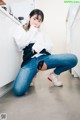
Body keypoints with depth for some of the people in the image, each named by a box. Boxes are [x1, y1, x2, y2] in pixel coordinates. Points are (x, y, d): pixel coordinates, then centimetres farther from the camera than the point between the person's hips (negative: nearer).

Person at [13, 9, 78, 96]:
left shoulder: (40, 33, 26)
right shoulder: (20, 29, 16)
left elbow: (50, 47, 10)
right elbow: (20, 45, -4)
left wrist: (37, 46, -8)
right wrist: (32, 30, 3)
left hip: (43, 57, 3)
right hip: (29, 61, -3)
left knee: (73, 59, -19)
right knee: (18, 91, -29)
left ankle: (54, 74, 7)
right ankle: (30, 76, 6)